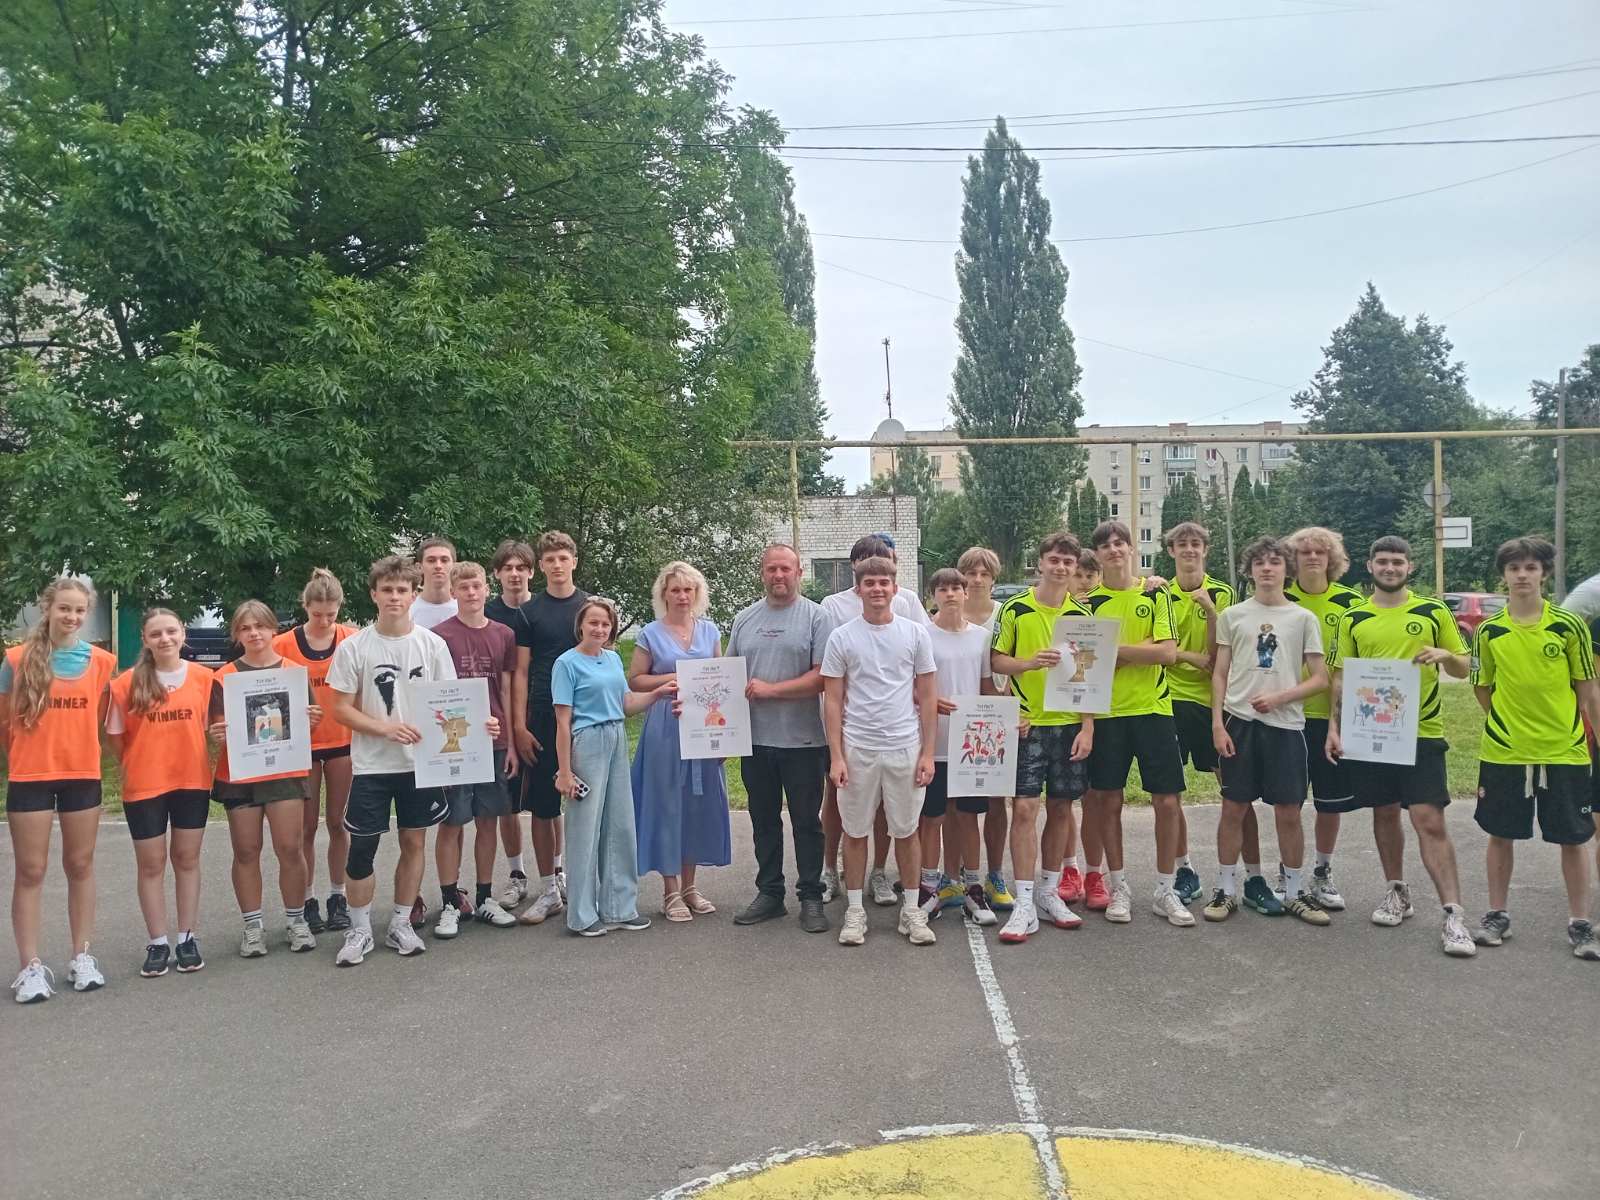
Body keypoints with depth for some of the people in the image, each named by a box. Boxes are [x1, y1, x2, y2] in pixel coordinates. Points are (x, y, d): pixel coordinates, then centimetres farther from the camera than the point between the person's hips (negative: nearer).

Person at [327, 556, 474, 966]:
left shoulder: (432, 644, 0)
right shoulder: (353, 647, -4)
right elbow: (342, 709, -3)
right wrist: (385, 727, -18)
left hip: (421, 762, 2)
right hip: (371, 765, -2)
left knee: (414, 842, 9)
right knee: (362, 848, 2)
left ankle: (401, 925, 24)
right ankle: (360, 931, 18)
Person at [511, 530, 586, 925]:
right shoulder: (529, 612, 4)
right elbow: (521, 672, 3)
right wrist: (520, 726, -4)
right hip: (543, 718, 0)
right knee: (542, 805, 2)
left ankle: (560, 871, 21)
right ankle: (548, 889, 11)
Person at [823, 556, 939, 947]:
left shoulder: (916, 634, 3)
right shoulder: (841, 637, 0)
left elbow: (928, 697, 5)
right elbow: (832, 701, 1)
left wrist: (927, 752, 0)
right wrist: (836, 756, -4)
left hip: (905, 747, 0)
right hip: (857, 748, 0)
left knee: (906, 830, 9)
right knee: (855, 831, 8)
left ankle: (911, 909, 22)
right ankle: (854, 910, 19)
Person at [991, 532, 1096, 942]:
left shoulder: (1081, 616, 6)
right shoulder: (1015, 610, -1)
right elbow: (995, 660, 1)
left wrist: (1087, 728, -1)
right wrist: (1030, 662, -18)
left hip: (1069, 724, 3)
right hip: (1027, 724, -3)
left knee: (1060, 808, 9)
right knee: (1024, 808, -7)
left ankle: (1049, 892, 22)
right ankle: (1025, 904, -2)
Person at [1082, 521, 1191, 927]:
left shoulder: (1155, 594, 3)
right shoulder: (1090, 602, 5)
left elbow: (1168, 653, -8)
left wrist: (1115, 649, -12)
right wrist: (1143, 650, -12)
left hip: (1153, 709, 0)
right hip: (1107, 713, 0)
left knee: (1168, 801, 0)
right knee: (1109, 802, 4)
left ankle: (1165, 892, 14)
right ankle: (1119, 889, 18)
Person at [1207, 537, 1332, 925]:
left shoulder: (1304, 618, 6)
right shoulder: (1232, 615, 7)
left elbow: (1320, 679, 4)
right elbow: (1220, 674, 7)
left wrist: (1279, 697, -11)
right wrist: (1217, 723, -2)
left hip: (1285, 723, 0)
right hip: (1239, 721, 0)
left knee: (1289, 812, 5)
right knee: (1233, 808, 3)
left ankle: (1295, 893, 20)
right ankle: (1226, 890, 15)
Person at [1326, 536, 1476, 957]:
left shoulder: (1434, 611, 3)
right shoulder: (1354, 618, 7)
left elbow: (1463, 670, 8)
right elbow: (1341, 677, 9)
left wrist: (1445, 655, -14)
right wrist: (1334, 726, -1)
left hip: (1422, 731, -2)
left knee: (1430, 820, -8)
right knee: (1384, 813, 13)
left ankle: (1454, 915, -5)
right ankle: (1396, 893, 29)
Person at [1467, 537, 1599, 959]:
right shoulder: (1489, 630, 0)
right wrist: (1507, 721, 2)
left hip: (1565, 751, -1)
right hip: (1503, 753, 1)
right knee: (1500, 834, 9)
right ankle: (1497, 916, 23)